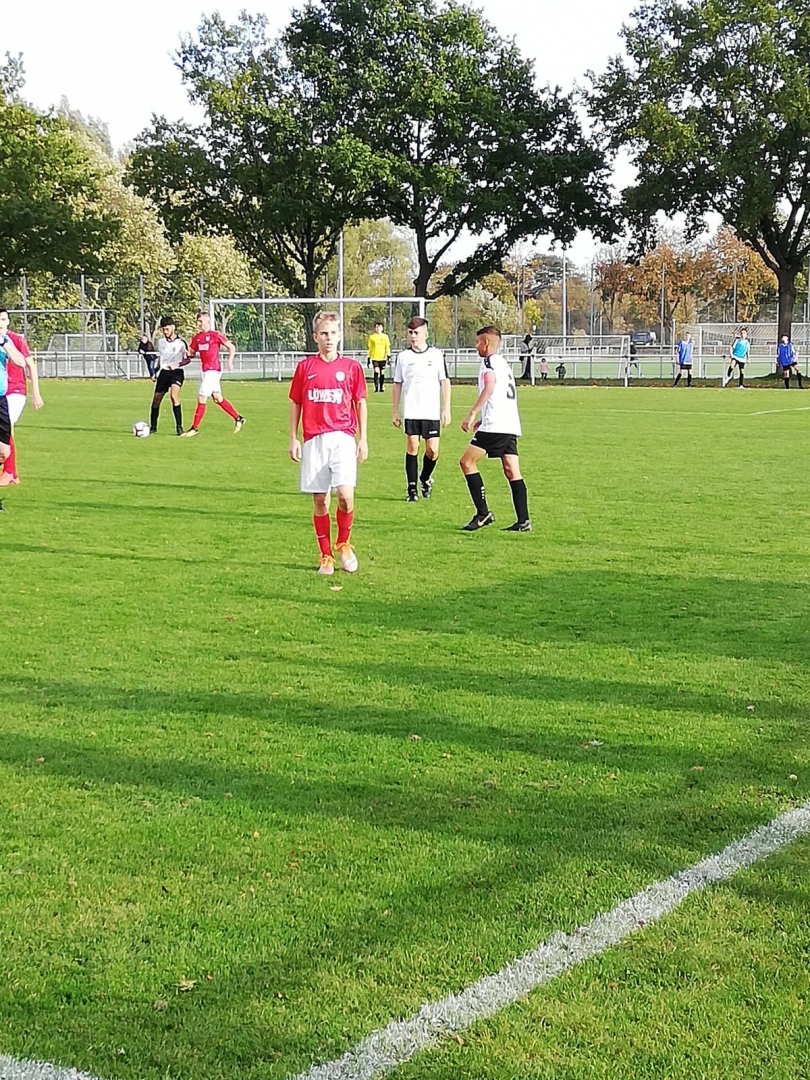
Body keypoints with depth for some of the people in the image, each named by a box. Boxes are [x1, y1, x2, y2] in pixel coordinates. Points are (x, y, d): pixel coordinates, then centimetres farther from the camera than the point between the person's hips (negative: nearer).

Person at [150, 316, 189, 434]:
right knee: (156, 399, 6)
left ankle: (179, 426, -22)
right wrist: (156, 372, 22)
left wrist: (178, 364, -20)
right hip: (164, 372, 5)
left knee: (173, 395, -26)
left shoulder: (181, 342, -7)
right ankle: (153, 427, 22)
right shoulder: (161, 342, 8)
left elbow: (187, 359, -3)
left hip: (176, 372, -5)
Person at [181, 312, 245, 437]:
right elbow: (192, 352, 17)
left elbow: (232, 347, -5)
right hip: (206, 370, 8)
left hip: (213, 370, -8)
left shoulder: (215, 335, -9)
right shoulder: (197, 337, 11)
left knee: (202, 399, -7)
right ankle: (238, 418, 25)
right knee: (217, 398, 14)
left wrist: (230, 361, -15)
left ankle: (194, 428, -2)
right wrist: (188, 353, -6)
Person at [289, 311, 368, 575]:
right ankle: (326, 556, 15)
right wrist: (293, 439, 8)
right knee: (320, 500, 4)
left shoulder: (351, 367, 5)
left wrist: (363, 439, 5)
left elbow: (361, 403, 9)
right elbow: (295, 403, 12)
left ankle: (344, 544, 9)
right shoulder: (305, 367, 6)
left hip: (343, 438, -1)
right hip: (314, 441, 1)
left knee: (345, 495, -16)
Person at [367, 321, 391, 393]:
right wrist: (369, 358, 8)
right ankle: (376, 388, -16)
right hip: (375, 358, -1)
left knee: (382, 373, 6)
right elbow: (369, 348, 11)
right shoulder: (371, 337, 6)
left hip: (383, 358, 1)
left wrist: (388, 356, -6)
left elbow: (388, 347, 4)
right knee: (376, 372, -14)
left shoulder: (385, 336, 5)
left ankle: (381, 388, 16)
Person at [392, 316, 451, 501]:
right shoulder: (403, 356, 6)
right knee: (412, 448, -3)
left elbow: (444, 382, 6)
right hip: (410, 411, 0)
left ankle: (425, 478, 25)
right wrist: (395, 412, 8)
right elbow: (397, 384, 10)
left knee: (432, 450, -3)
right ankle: (412, 489, 4)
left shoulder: (437, 354, 4)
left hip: (432, 411, 0)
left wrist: (446, 409, 0)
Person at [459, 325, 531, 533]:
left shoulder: (489, 361, -3)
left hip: (496, 425, -9)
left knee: (467, 461, -4)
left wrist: (472, 414, -25)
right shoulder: (503, 363, 25)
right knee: (511, 471, 5)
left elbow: (490, 386, -21)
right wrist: (482, 420, 33)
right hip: (511, 426, 9)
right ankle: (523, 521, 0)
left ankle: (483, 513, -7)